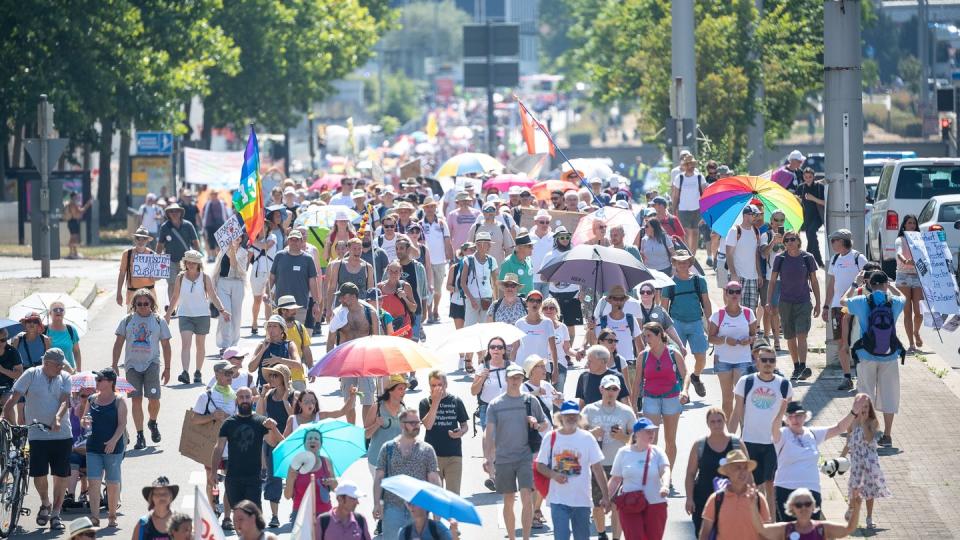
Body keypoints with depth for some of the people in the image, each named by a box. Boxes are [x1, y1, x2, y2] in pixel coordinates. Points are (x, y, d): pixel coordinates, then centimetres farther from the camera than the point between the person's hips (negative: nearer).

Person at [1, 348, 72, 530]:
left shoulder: (65, 378, 5)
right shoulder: (31, 375, -2)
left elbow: (65, 401, -7)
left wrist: (58, 419, -25)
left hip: (62, 435, 2)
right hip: (37, 435, -2)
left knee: (61, 476, 2)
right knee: (39, 474, -5)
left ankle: (55, 514, 14)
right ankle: (45, 504, 23)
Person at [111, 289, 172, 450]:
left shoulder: (159, 321, 7)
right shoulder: (127, 321, 8)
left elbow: (165, 346, 10)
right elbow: (118, 344, 10)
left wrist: (167, 368, 5)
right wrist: (114, 366, 5)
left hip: (152, 364, -1)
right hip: (132, 365, 1)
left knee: (154, 398, -11)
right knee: (136, 399, -4)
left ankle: (153, 423, 21)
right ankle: (140, 436, 0)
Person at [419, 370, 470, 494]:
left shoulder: (456, 401, 2)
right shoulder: (425, 403, 0)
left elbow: (465, 425, 10)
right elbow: (428, 425, -15)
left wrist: (461, 432, -13)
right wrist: (436, 401, -16)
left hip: (453, 455, 0)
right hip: (433, 454, 0)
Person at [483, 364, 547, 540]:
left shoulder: (530, 401, 5)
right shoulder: (495, 404, 3)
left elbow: (545, 423, 15)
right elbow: (489, 433, 0)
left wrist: (537, 425, -9)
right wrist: (486, 458, -10)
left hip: (525, 457, -1)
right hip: (503, 458, 1)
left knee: (527, 498, -13)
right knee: (508, 501, 8)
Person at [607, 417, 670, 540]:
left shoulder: (657, 452, 1)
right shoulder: (624, 453, 3)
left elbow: (665, 471, -16)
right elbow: (615, 479, 9)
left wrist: (665, 486, -36)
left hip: (655, 505, 1)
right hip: (629, 506, -1)